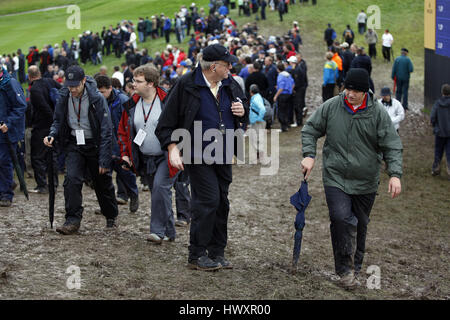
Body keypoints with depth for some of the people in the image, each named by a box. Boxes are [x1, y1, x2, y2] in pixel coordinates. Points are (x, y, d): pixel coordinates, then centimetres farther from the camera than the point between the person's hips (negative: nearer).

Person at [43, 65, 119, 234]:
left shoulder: (97, 99, -18)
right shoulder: (64, 98, -6)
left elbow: (106, 130, -16)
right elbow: (58, 121, 12)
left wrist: (104, 159, -19)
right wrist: (52, 135, -11)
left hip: (94, 144, -3)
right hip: (74, 144, 3)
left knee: (103, 183, 9)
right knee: (71, 179, -17)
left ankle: (111, 217, 31)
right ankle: (73, 220, -13)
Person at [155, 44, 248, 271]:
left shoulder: (230, 85, 6)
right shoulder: (187, 85, -11)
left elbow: (244, 103, 24)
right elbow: (167, 121, -9)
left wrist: (243, 112, 0)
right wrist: (172, 148, -19)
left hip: (223, 156, 6)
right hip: (198, 156, -6)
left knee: (221, 203, 9)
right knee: (208, 200, -12)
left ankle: (217, 253, 20)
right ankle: (196, 256, -2)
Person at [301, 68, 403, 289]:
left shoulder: (378, 113, -6)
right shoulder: (330, 107, -4)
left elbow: (392, 146, -6)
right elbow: (310, 130, 8)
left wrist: (395, 174, -17)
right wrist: (309, 155, -6)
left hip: (365, 182, 1)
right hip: (335, 178, -1)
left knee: (360, 225, 11)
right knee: (341, 219, -17)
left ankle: (354, 268, 28)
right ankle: (345, 269, -9)